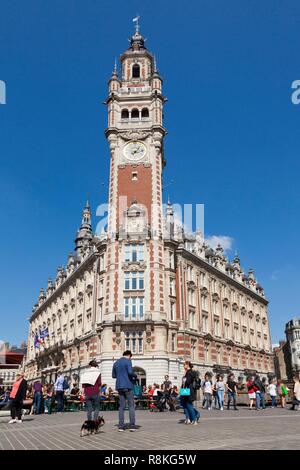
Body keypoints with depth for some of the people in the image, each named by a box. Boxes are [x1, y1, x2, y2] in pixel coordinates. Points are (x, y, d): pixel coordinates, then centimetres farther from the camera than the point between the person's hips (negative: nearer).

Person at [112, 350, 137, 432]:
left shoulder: (116, 363, 14)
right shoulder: (128, 361, -6)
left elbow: (113, 375, 19)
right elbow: (130, 372, -20)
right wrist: (135, 376, -1)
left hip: (119, 386, 6)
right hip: (128, 386, -6)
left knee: (121, 406, 8)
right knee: (131, 405, 1)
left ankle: (121, 426, 5)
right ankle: (132, 425, -4)